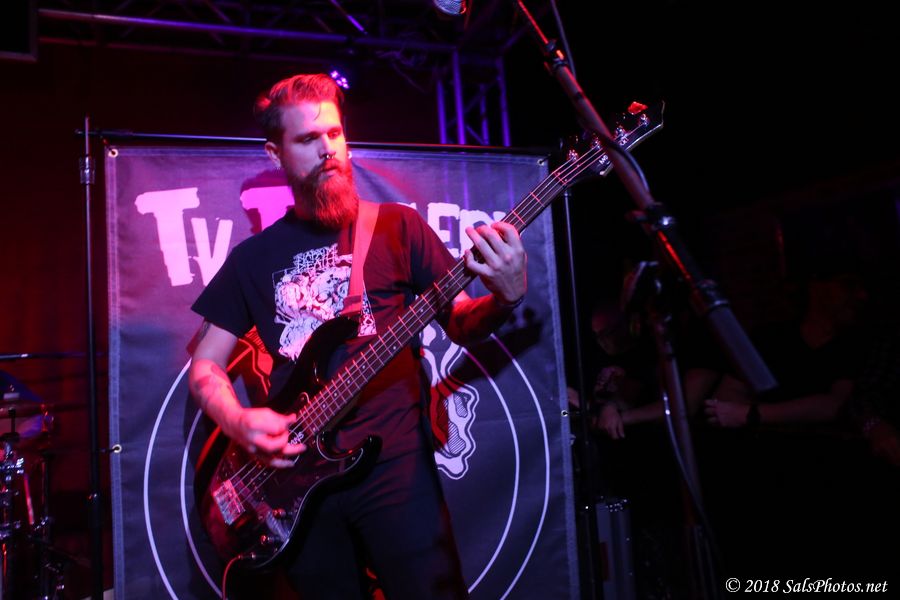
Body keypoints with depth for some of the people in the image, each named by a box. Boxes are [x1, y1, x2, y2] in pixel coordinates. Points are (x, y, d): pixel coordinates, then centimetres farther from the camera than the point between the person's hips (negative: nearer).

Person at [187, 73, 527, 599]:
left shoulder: (398, 227, 3)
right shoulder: (255, 257, 9)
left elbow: (459, 325, 3)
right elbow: (205, 365, 12)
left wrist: (505, 298, -18)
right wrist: (240, 422, -8)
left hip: (395, 464, -2)